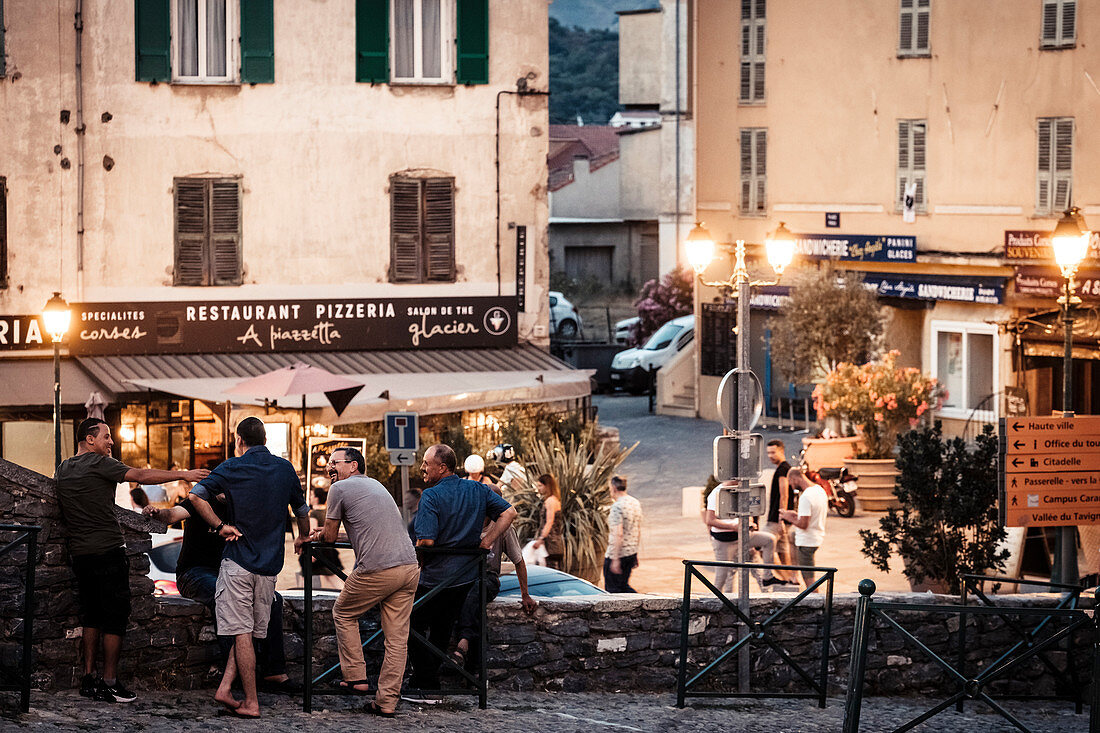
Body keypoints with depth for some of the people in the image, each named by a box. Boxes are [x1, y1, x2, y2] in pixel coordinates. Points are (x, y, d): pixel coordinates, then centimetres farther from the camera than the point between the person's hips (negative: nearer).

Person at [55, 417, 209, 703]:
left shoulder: (63, 468, 11)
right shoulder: (98, 464, -10)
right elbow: (142, 475, -14)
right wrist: (183, 474, -10)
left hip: (80, 553, 7)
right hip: (108, 551, -7)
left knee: (91, 616, 13)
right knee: (115, 616, -2)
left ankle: (88, 679, 11)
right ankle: (109, 683, -3)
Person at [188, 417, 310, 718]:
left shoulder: (233, 468, -4)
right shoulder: (285, 468, 8)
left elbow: (195, 495, -16)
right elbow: (301, 510, 22)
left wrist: (219, 526, -8)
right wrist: (302, 538, 41)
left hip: (239, 561, -3)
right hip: (270, 564, 3)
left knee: (242, 633, -1)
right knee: (252, 632, 11)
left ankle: (251, 703, -3)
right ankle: (225, 688, 2)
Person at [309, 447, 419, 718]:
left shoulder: (340, 488, 2)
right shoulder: (376, 485, 25)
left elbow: (330, 537, 8)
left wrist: (317, 535, 31)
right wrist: (325, 531, 40)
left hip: (377, 571, -6)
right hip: (409, 566, 6)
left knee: (343, 614, 18)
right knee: (397, 637, 6)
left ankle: (355, 677, 15)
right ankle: (387, 701, 5)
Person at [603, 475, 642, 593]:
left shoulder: (617, 507, -18)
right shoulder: (636, 503, 9)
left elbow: (618, 534, -23)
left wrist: (615, 560, -22)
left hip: (617, 553, -8)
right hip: (632, 552, 8)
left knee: (612, 589, 2)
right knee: (623, 586, 17)